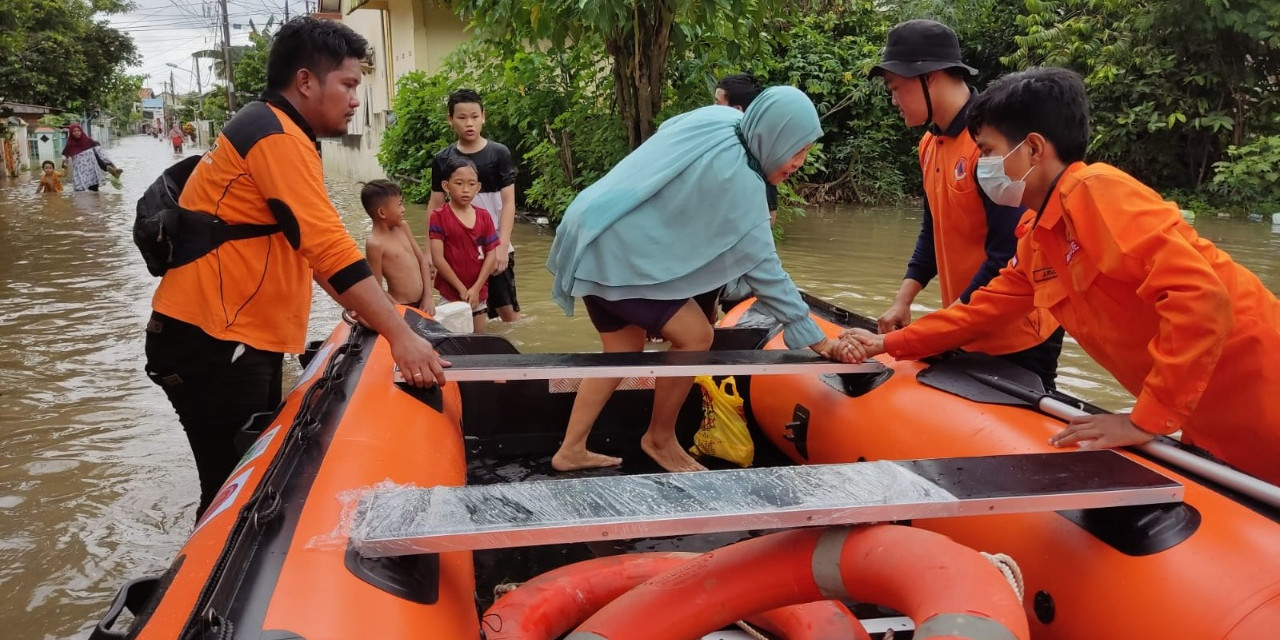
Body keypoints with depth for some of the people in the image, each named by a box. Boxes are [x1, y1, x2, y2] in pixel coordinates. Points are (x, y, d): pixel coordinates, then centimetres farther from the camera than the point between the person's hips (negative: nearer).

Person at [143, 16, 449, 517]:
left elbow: (311, 246, 21)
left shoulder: (272, 132, 17)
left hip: (237, 339, 10)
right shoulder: (278, 137, -17)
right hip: (211, 343, -10)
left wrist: (374, 313, 16)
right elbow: (331, 248, -26)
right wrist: (399, 334, -26)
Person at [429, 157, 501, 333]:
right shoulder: (439, 217, -9)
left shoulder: (484, 217, 3)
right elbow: (437, 258, -12)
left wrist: (476, 288, -8)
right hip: (451, 293, -4)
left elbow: (491, 254, 1)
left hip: (479, 293, 4)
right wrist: (461, 289, -12)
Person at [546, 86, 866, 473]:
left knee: (623, 351, 15)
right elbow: (763, 268, -19)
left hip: (598, 239, 9)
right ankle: (659, 439, 10)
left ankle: (570, 451, 21)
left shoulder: (716, 119, 1)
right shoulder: (737, 181, -22)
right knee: (695, 336, -7)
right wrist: (817, 340, -15)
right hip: (618, 253, -9)